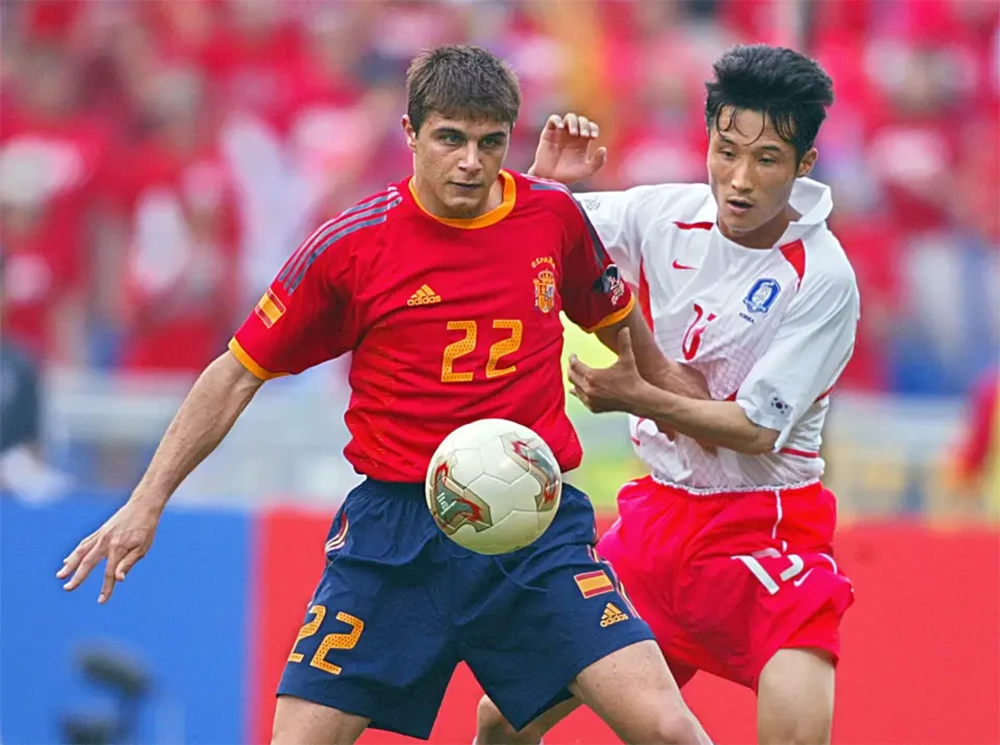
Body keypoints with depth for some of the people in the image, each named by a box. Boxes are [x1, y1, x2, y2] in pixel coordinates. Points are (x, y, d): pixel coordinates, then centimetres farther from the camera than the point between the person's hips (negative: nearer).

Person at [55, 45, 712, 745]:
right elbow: (238, 373, 4)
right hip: (395, 524, -1)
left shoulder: (554, 215, 2)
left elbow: (617, 316, 23)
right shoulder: (351, 244, -5)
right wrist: (147, 502, 1)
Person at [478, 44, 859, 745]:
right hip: (657, 512, 5)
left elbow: (756, 429, -17)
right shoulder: (665, 215, -3)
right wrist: (545, 180, -11)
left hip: (765, 524, -5)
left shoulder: (823, 279, -17)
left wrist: (637, 397, -21)